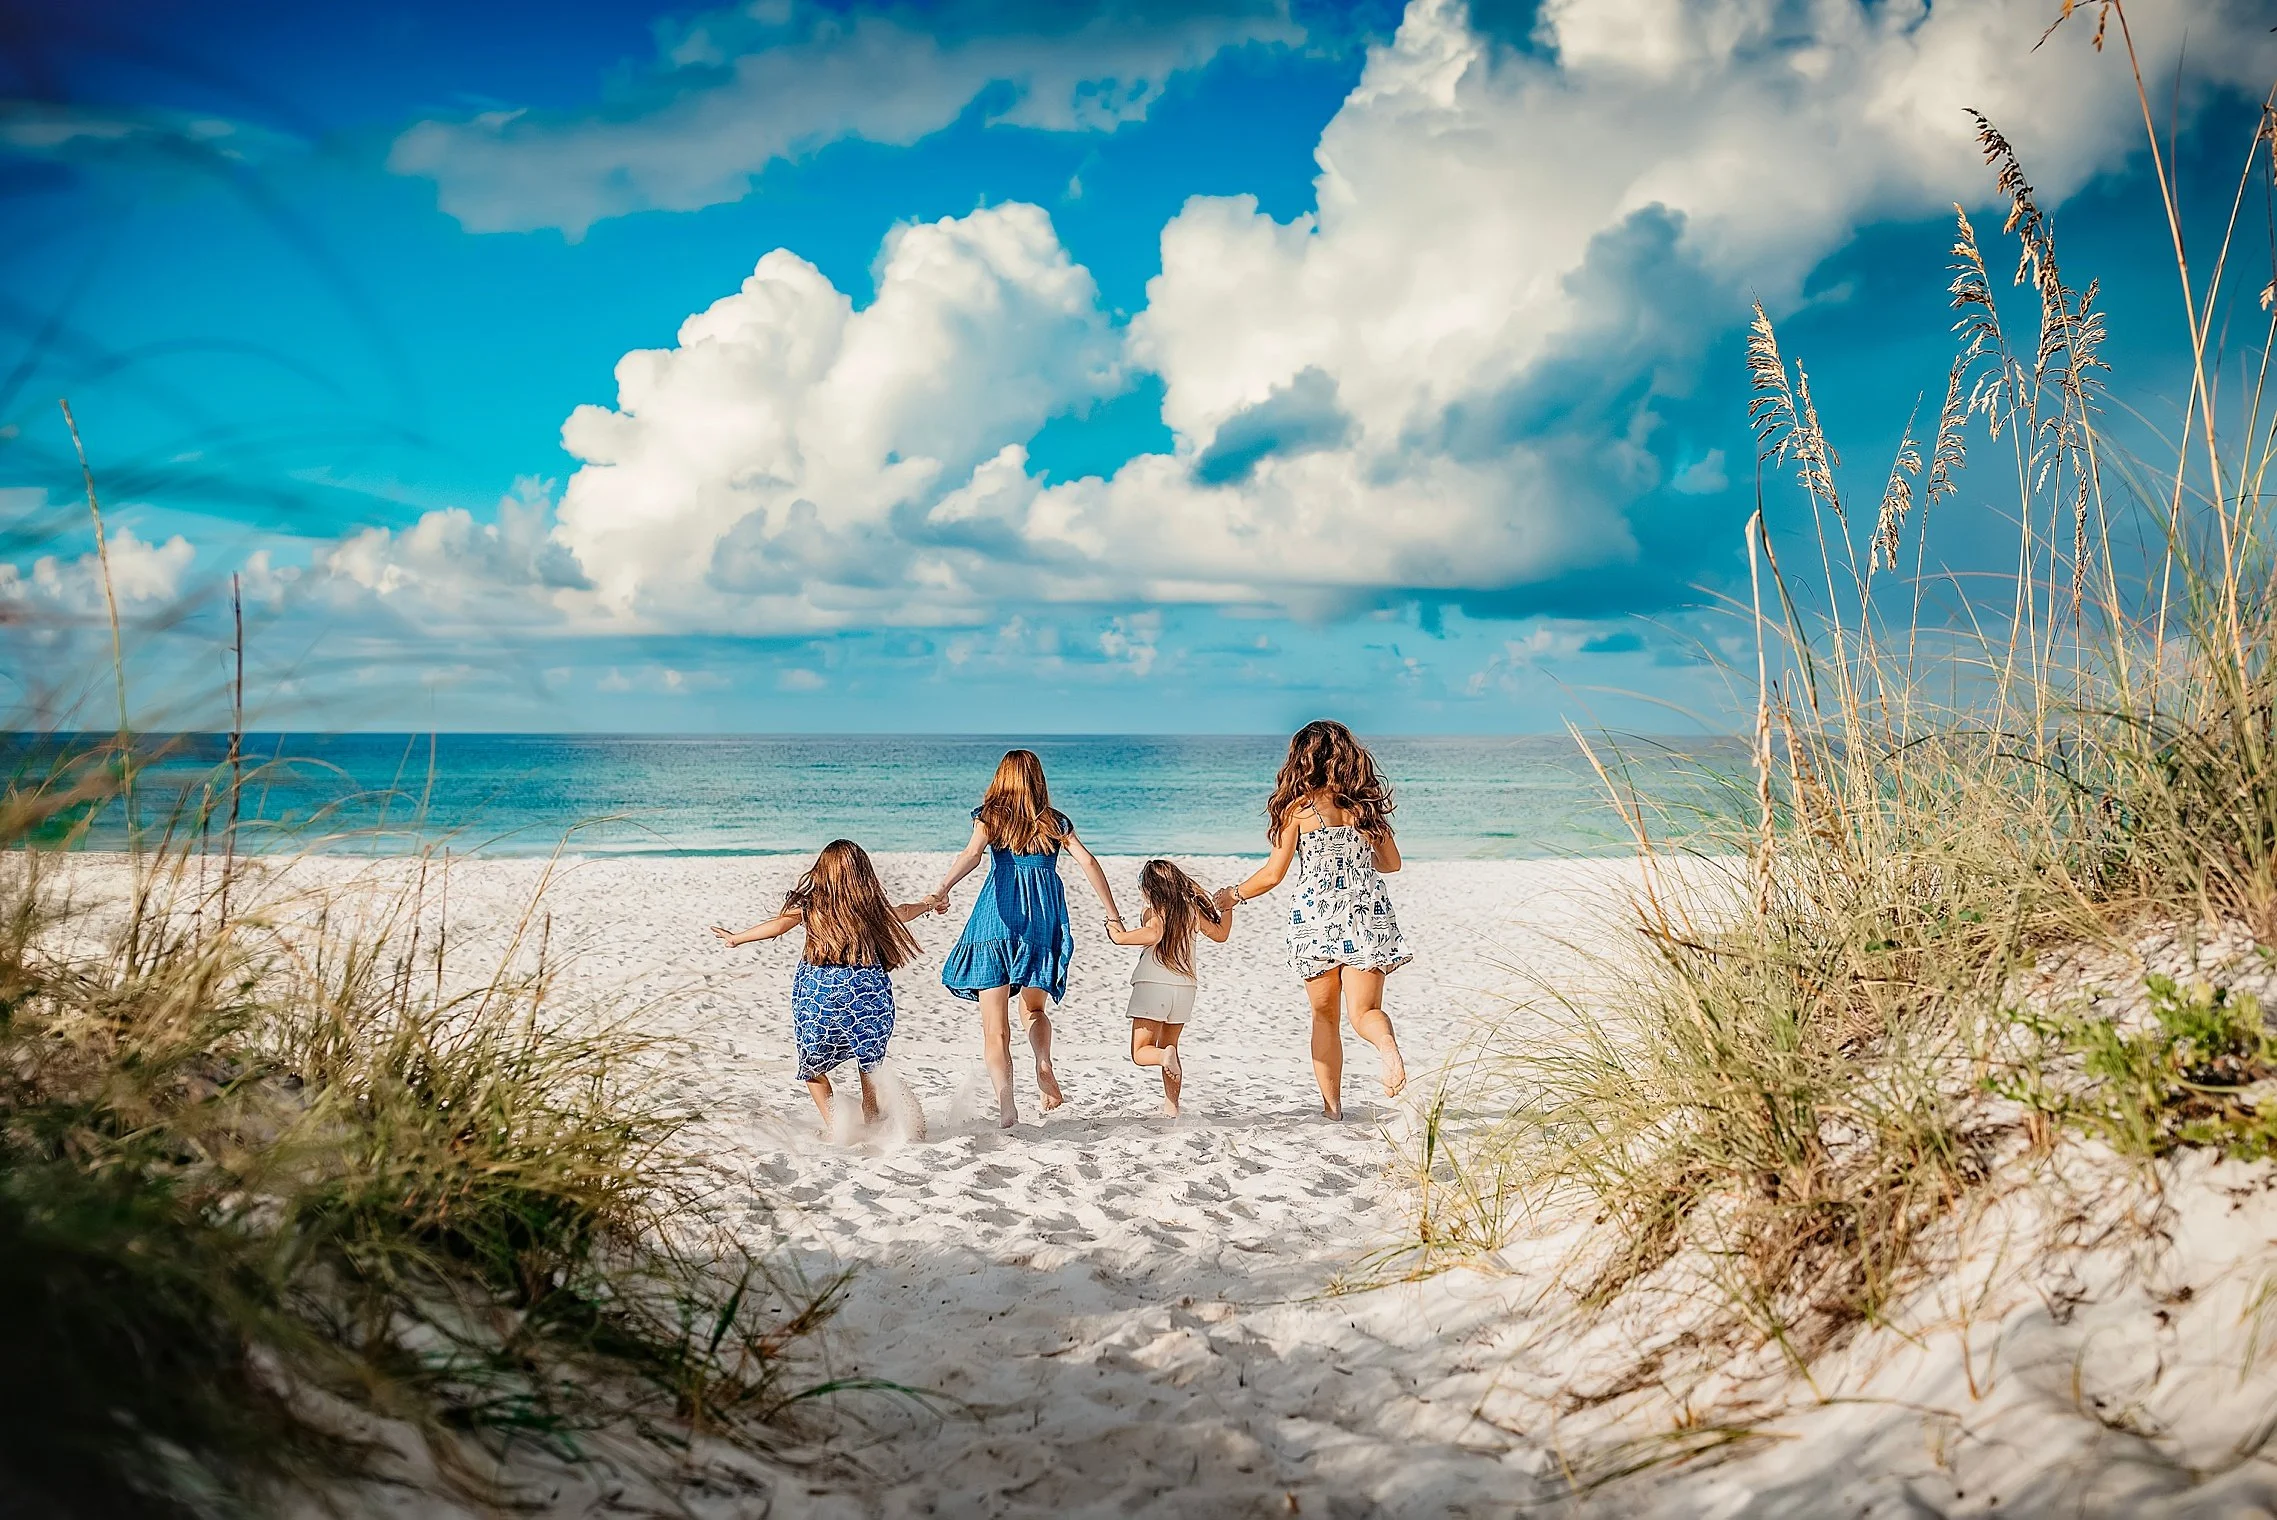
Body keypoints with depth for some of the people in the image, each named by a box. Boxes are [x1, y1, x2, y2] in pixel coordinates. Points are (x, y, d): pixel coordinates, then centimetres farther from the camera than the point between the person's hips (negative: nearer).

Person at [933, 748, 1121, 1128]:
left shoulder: (989, 816, 7)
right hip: (1044, 921, 2)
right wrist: (1113, 915, 5)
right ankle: (1044, 1064, -6)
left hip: (998, 917, -2)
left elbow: (972, 854, -12)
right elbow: (1088, 862, 3)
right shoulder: (1056, 822, 13)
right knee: (1033, 1008, 23)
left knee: (995, 1027, 1)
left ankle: (1006, 1104, -15)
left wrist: (943, 889, -27)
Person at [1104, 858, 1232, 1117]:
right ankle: (1172, 1105, 14)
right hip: (1185, 986, 5)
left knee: (1141, 1051, 3)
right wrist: (1228, 906, 34)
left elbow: (1153, 934, -30)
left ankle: (1166, 1056, -29)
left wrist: (1120, 935, -18)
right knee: (1169, 1046, 20)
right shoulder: (1192, 909, 8)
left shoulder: (1155, 911, -9)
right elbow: (1220, 934, 21)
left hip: (1153, 985, -5)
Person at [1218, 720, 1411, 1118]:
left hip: (1316, 917, -2)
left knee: (1324, 1016, 13)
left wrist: (1234, 895, 16)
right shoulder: (1366, 804, 7)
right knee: (1364, 1010, -1)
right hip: (1368, 914, 2)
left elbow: (1273, 874, -2)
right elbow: (1392, 862, 16)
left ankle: (1332, 1106, 13)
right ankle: (1388, 1044, -36)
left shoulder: (1298, 807, -3)